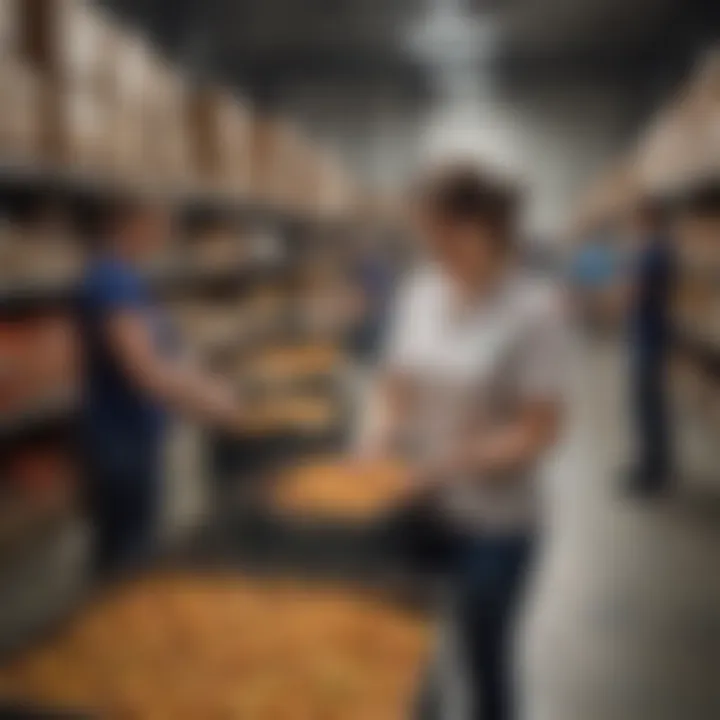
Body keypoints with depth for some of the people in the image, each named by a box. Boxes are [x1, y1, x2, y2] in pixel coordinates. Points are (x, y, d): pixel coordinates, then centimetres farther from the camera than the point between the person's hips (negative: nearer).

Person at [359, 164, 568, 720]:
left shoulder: (535, 310, -17)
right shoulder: (419, 291, 0)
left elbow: (539, 432, -16)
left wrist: (448, 463, -23)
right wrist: (380, 440, -10)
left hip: (493, 521, -5)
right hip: (417, 505, 5)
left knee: (483, 657, 10)